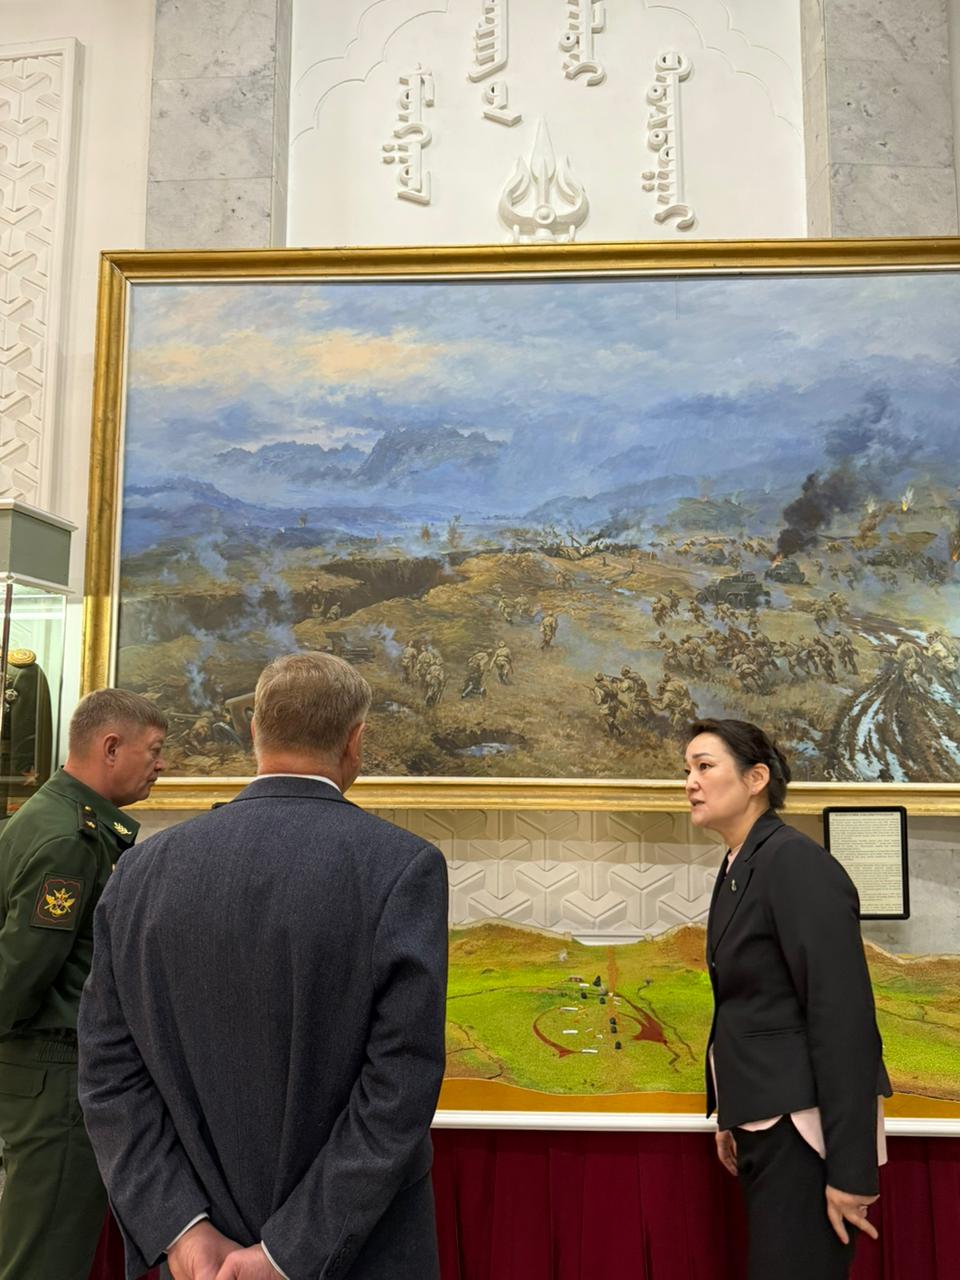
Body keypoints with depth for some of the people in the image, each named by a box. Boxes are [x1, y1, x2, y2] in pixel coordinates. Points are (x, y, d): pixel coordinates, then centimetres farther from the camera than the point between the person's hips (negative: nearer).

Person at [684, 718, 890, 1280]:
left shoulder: (796, 860, -18)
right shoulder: (740, 867, 9)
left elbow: (844, 1013, -22)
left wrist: (850, 1167, -22)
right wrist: (730, 1117, 15)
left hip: (804, 1123, -9)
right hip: (764, 1121, 9)